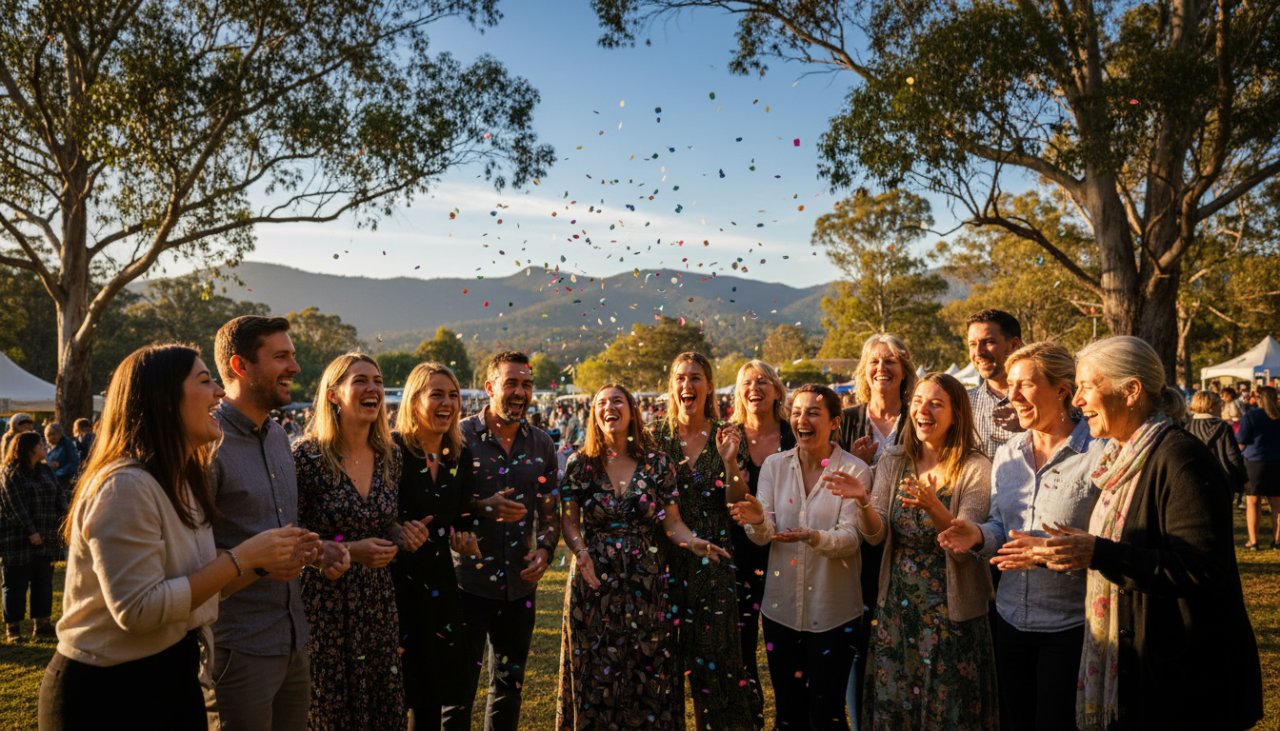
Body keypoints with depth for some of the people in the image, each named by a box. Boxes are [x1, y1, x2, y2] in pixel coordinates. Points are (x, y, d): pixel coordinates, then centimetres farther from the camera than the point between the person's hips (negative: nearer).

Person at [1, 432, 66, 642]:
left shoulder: (45, 470, 13)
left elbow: (60, 494, 10)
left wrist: (63, 518, -6)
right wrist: (30, 531, -20)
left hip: (45, 538, 6)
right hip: (17, 541, -6)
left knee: (44, 583, 9)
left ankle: (42, 624, 18)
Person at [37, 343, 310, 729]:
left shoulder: (184, 482, 7)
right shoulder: (125, 486, -22)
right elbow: (138, 610, -26)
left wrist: (262, 562, -5)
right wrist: (240, 557, -23)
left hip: (175, 676, 9)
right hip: (111, 690, -9)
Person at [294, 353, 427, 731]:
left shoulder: (390, 455, 3)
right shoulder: (307, 456, -13)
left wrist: (402, 534, -5)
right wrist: (349, 550, -19)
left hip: (378, 601, 5)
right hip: (323, 604, -5)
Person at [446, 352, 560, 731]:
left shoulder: (541, 443, 5)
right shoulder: (461, 436, -8)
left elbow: (551, 509, 11)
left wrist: (545, 549, -6)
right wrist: (483, 506, -22)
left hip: (520, 582, 4)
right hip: (468, 579, -4)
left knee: (510, 686, 17)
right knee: (460, 686, 6)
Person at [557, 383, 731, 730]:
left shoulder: (657, 463, 1)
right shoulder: (580, 463, 1)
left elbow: (671, 522, 0)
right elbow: (569, 520, 2)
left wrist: (693, 541, -19)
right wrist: (581, 550, -16)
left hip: (646, 583, 0)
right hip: (593, 582, 0)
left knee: (649, 674, 7)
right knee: (595, 674, 8)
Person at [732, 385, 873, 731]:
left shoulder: (855, 470, -8)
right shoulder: (774, 465, 1)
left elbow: (850, 538, -17)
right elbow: (764, 536, -5)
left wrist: (814, 537, -36)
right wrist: (758, 521, -28)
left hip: (834, 611, -3)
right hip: (782, 607, 3)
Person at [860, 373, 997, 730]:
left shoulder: (975, 468, -11)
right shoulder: (893, 461, 0)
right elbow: (876, 535, -7)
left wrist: (933, 507, -35)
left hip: (952, 610, -3)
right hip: (897, 605, 4)